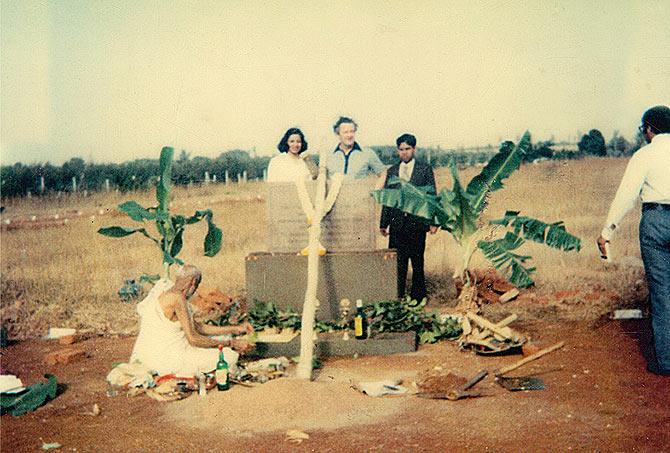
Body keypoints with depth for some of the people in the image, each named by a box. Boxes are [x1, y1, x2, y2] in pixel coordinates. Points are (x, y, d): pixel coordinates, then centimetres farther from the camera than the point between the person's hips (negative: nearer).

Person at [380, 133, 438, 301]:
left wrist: (433, 221, -7)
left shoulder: (425, 169, 5)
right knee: (397, 263, 2)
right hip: (397, 223, 2)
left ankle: (418, 296, 16)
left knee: (417, 262, 6)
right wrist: (383, 223, 7)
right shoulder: (391, 171, 12)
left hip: (417, 223, -2)